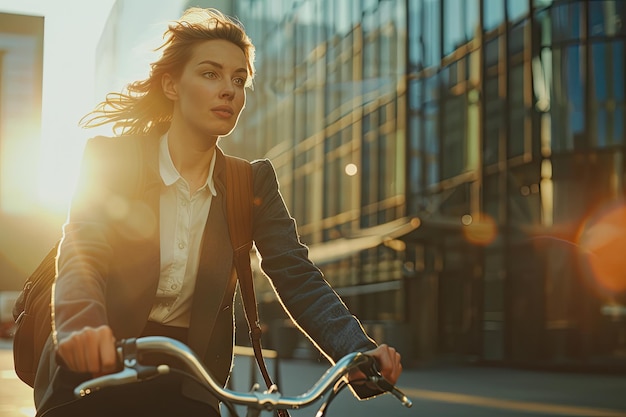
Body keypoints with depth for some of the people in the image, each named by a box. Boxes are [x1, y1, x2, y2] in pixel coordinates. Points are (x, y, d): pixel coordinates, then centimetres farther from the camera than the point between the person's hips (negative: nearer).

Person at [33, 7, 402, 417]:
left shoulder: (252, 183, 3)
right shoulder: (109, 158, -5)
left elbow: (297, 276, -8)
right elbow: (80, 255, -19)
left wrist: (360, 350, -26)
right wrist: (82, 328, -42)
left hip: (186, 384, 2)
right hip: (96, 372, -2)